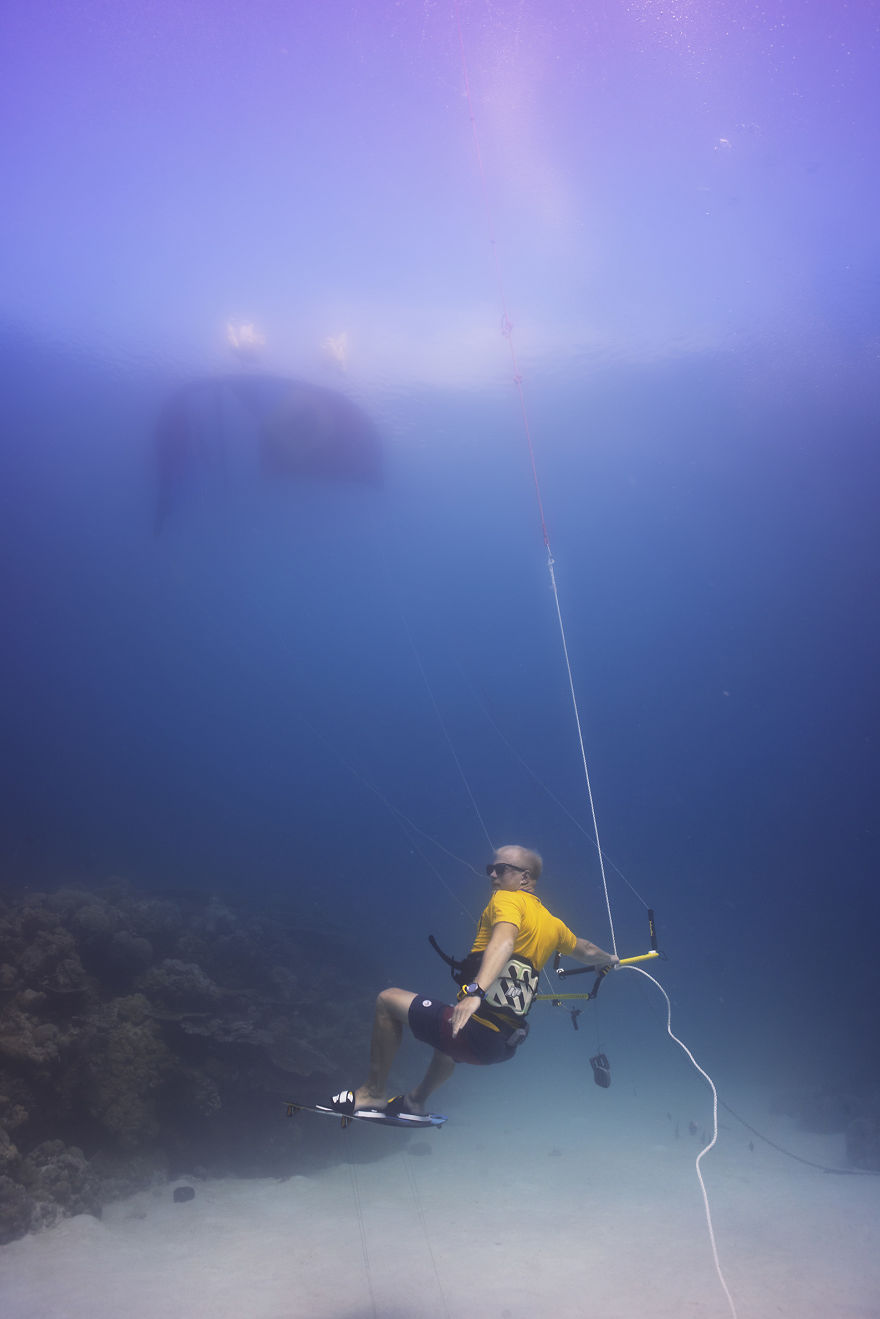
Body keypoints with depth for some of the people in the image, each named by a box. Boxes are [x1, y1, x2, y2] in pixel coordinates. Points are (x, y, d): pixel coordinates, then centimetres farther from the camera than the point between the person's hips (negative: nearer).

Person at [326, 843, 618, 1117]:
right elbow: (585, 950, 30)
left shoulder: (507, 899, -9)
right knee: (449, 1032, 41)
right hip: (507, 1044, 9)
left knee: (388, 1001, 3)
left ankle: (374, 1091, 10)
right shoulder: (553, 924, 13)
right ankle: (416, 1099, 57)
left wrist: (476, 992, -45)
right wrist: (608, 959, 54)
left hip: (476, 1034, -9)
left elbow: (504, 942, -30)